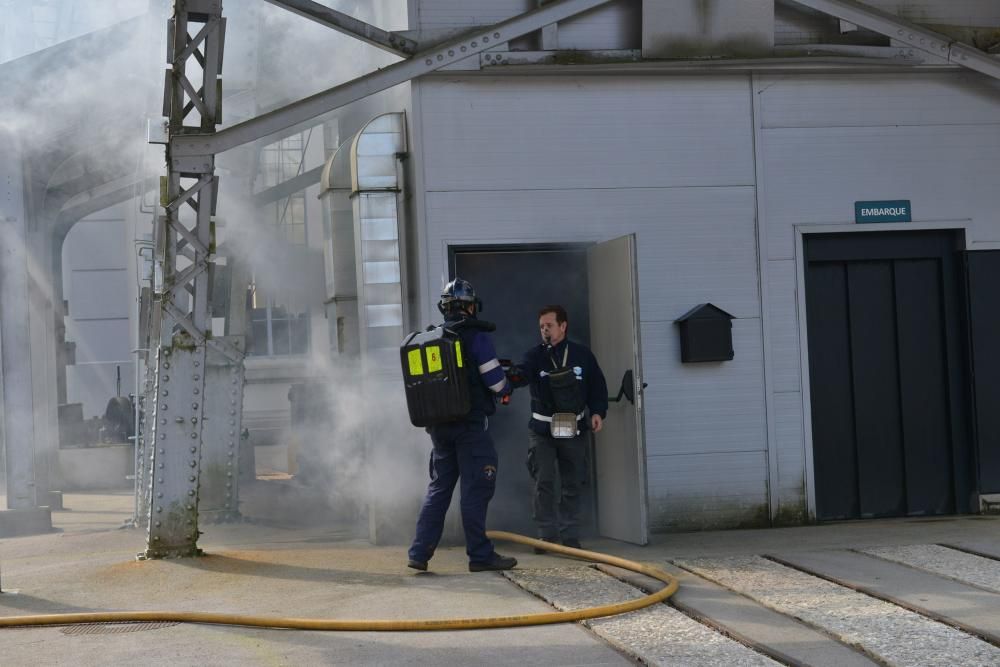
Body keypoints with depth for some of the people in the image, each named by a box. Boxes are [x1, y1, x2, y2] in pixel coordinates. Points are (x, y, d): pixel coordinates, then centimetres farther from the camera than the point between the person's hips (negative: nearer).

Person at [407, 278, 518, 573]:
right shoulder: (475, 336, -9)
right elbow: (494, 379, -12)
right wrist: (506, 388, 9)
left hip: (438, 424, 6)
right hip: (470, 424, -6)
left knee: (439, 487, 12)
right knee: (476, 488, -1)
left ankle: (420, 552, 7)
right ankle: (480, 555, 1)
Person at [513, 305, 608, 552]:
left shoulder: (582, 355, 1)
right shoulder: (535, 356, -3)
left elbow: (597, 385, 9)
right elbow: (522, 374, -24)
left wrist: (598, 412, -4)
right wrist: (508, 376, -47)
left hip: (574, 429, 1)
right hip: (542, 430, -1)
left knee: (572, 484, 6)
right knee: (543, 483, -5)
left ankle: (570, 536, 13)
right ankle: (546, 534, 4)